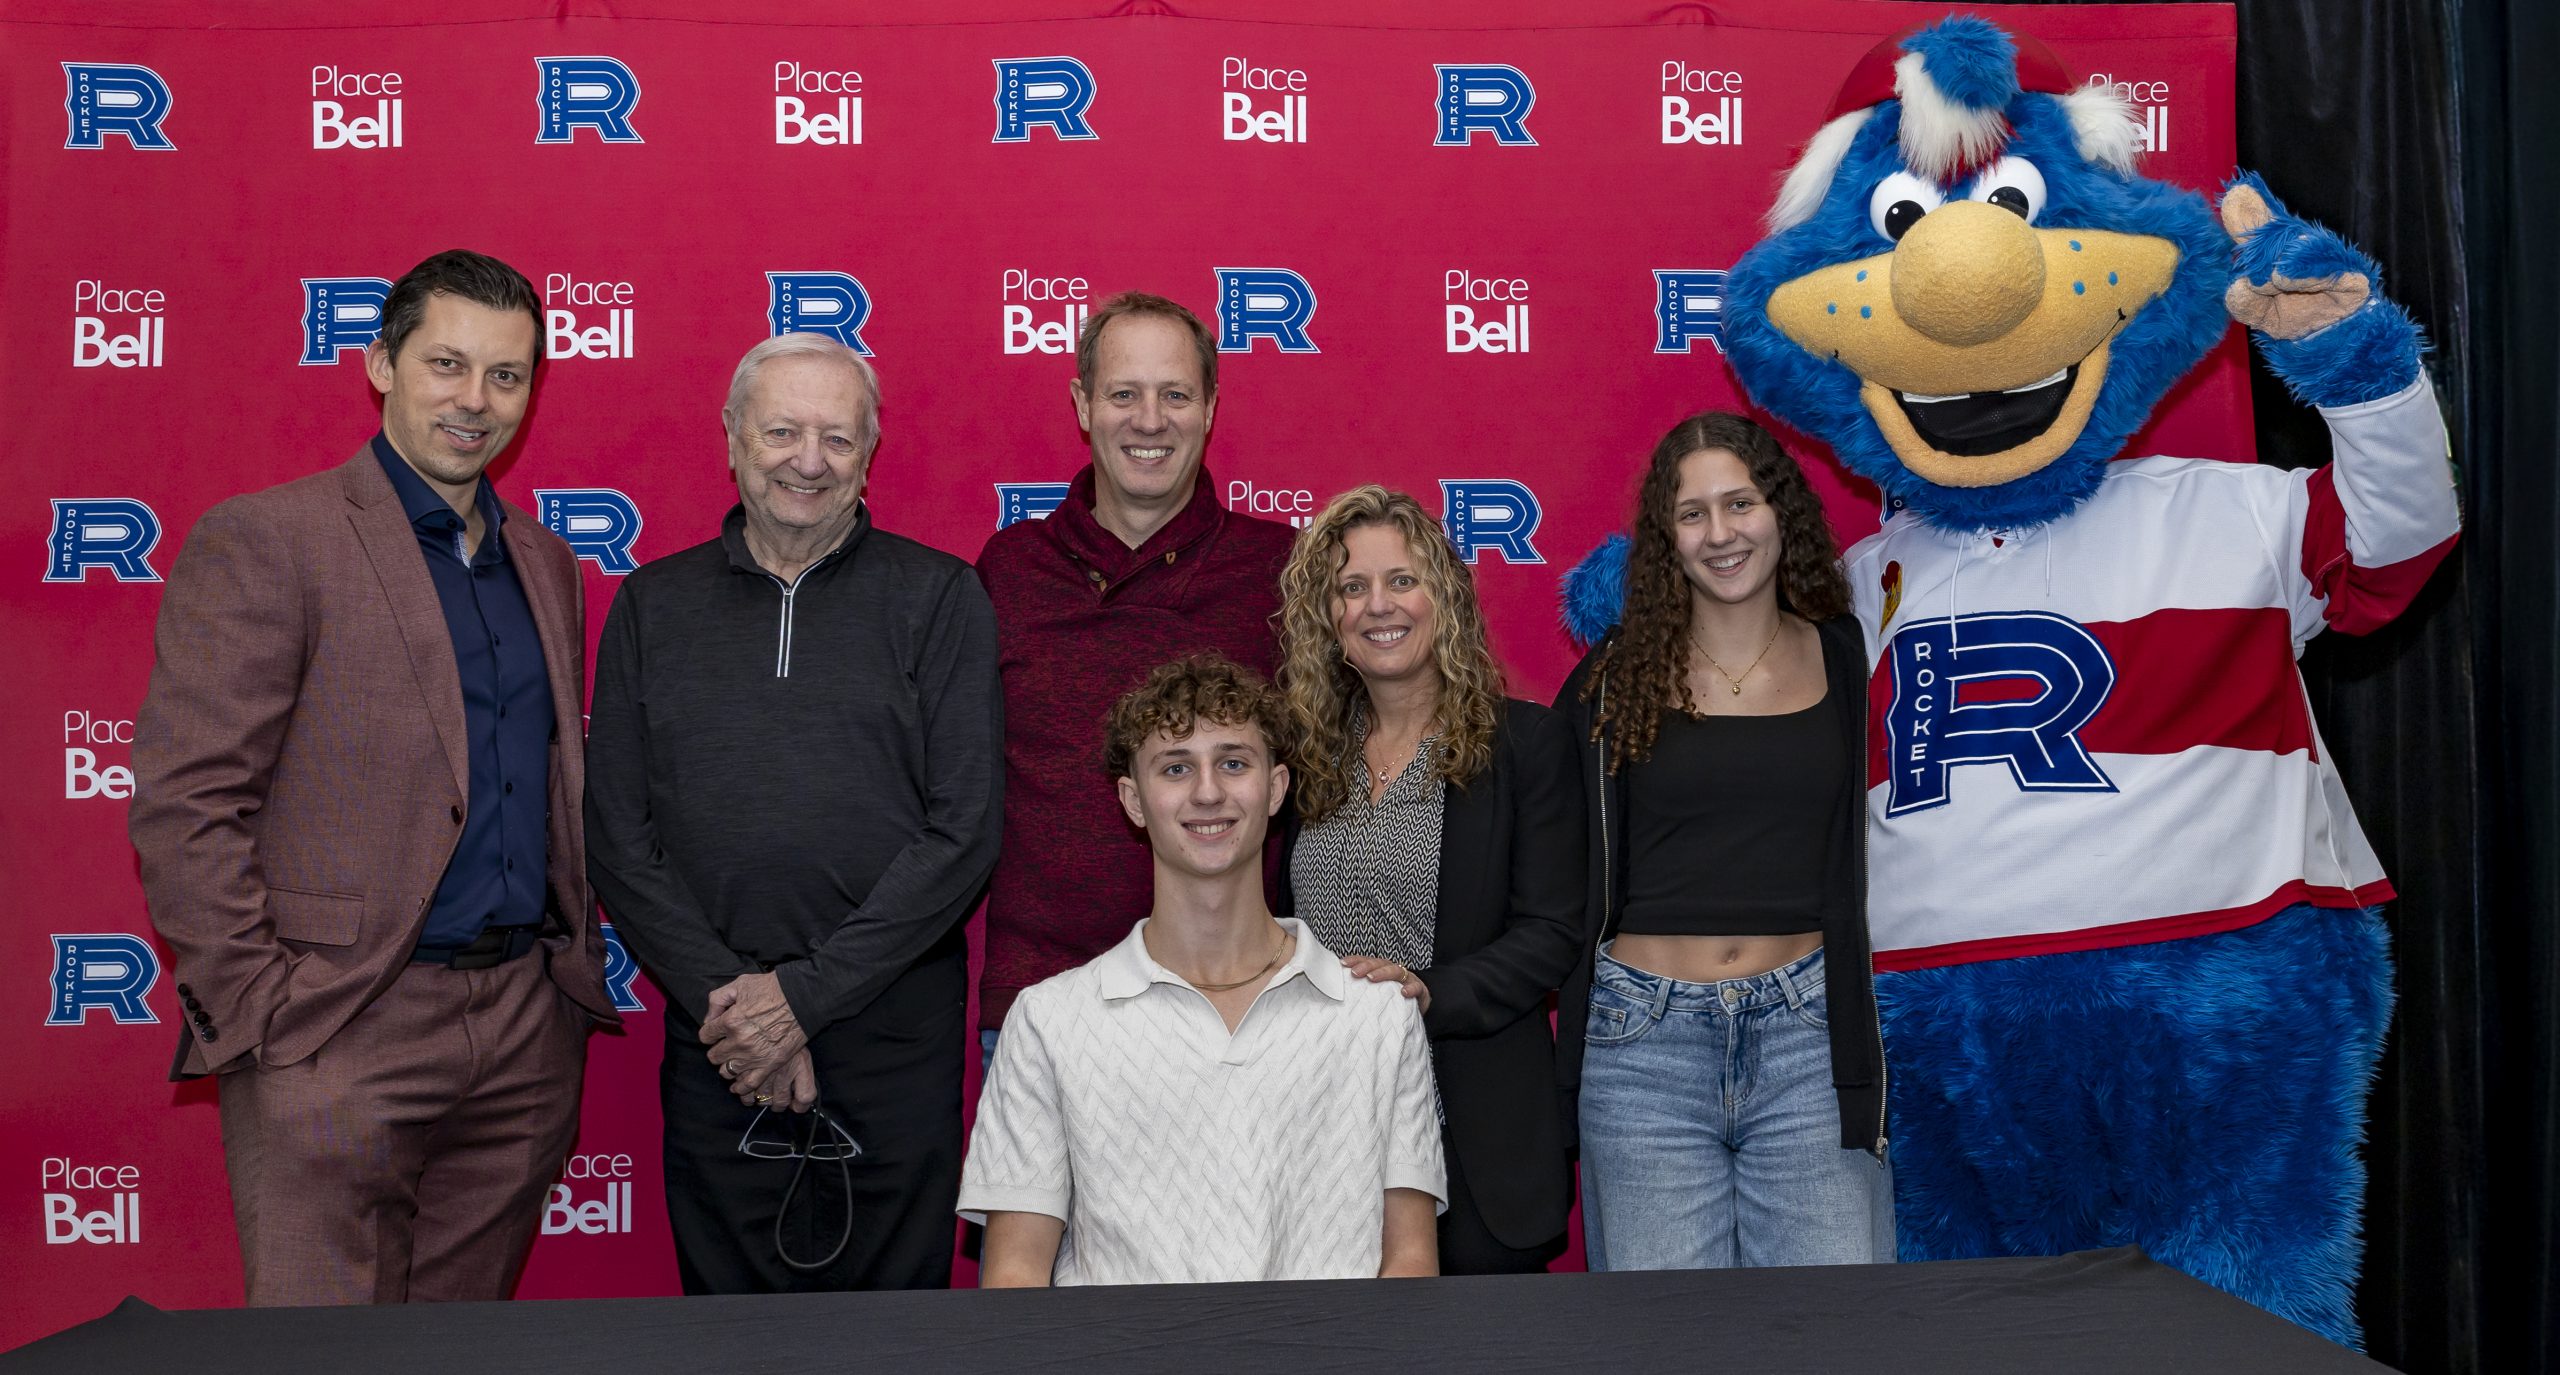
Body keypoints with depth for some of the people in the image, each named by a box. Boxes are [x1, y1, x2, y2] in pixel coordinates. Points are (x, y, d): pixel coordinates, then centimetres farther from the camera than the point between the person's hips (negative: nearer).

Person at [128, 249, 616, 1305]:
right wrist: (260, 1013, -14)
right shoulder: (266, 540, -6)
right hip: (339, 1035, -6)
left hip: (529, 1033, 6)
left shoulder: (544, 562, 15)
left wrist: (577, 966, 11)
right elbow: (183, 803, -11)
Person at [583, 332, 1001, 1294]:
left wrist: (805, 991, -12)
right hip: (716, 1055, 2)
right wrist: (722, 998, -8)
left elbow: (964, 830, -6)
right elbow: (618, 838, 4)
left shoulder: (939, 598, 1)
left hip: (896, 1043, -2)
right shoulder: (653, 607, 8)